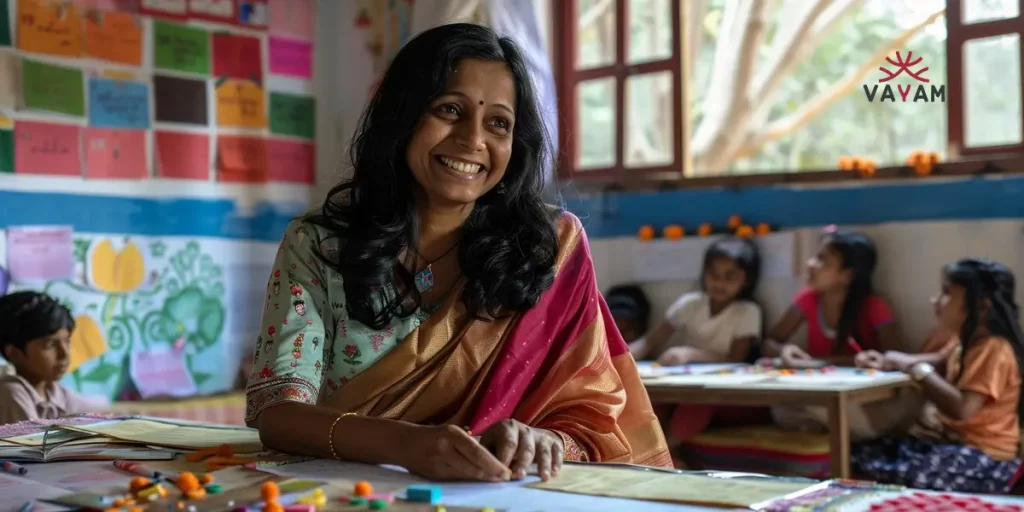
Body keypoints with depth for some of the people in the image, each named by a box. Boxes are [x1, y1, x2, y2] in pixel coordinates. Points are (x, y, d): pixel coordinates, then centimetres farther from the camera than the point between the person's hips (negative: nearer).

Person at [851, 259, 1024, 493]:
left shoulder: (993, 349, -18)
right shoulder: (967, 341, 11)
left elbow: (962, 409, -29)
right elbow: (941, 361, 32)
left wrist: (917, 369, -20)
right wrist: (903, 361, 9)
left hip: (984, 456, -9)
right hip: (951, 439, 9)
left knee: (899, 476, -35)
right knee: (858, 454, -8)